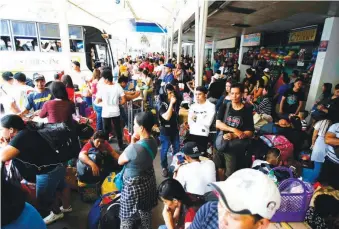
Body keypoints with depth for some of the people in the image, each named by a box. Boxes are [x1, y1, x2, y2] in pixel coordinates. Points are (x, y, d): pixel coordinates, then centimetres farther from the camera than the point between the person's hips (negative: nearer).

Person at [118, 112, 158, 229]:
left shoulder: (135, 147, -33)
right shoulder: (153, 142, -10)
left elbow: (120, 161, -14)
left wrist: (132, 143, -14)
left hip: (134, 185, -7)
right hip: (148, 181, 7)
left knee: (127, 218, 18)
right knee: (146, 212, 30)